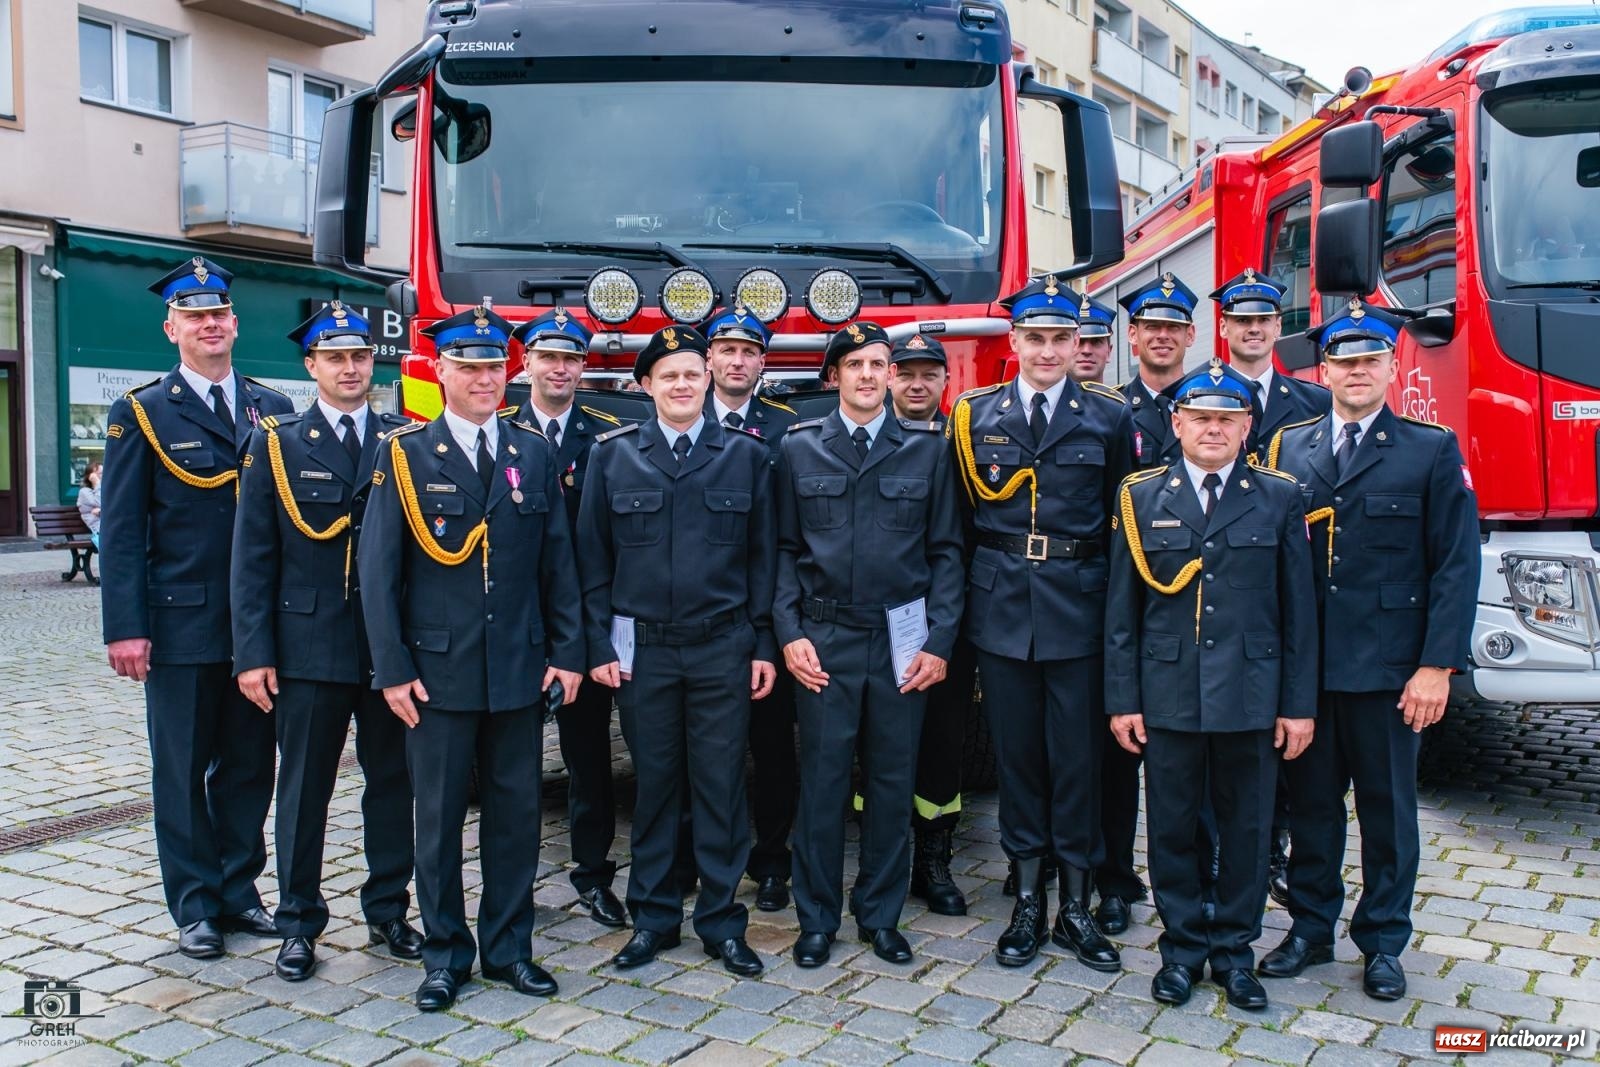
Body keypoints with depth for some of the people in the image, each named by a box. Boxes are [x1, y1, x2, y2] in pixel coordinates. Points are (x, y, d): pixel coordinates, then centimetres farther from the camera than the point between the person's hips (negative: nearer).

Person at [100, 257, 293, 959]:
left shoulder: (274, 410, 8)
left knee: (250, 767, 11)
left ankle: (239, 893, 26)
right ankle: (195, 907, 21)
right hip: (179, 625, -3)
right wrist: (125, 627, -12)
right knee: (182, 771, 8)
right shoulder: (141, 414, -1)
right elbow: (121, 531, -4)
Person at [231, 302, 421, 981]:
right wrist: (253, 654, -7)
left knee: (392, 781, 11)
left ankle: (388, 911, 26)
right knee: (303, 789, 7)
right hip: (309, 647, -1)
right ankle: (299, 924, 22)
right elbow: (252, 559, -1)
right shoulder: (276, 446, 2)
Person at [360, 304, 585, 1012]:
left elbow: (558, 561, 7)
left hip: (520, 670, 2)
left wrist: (566, 653, 2)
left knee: (516, 812, 10)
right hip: (437, 669, -2)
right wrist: (393, 669, -8)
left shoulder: (535, 453, 6)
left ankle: (508, 947, 25)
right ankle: (445, 953, 23)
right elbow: (378, 569, -3)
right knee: (439, 817, 8)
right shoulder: (404, 455, -1)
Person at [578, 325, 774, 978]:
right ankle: (653, 918, 22)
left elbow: (762, 556, 5)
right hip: (642, 647, 0)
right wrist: (599, 644, 0)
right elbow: (593, 557, 5)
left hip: (723, 647, 0)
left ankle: (722, 920, 18)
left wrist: (764, 645, 1)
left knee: (721, 783, 5)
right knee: (654, 783, 8)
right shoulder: (613, 455, 4)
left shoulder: (747, 454, 3)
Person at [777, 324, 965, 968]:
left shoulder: (928, 449, 4)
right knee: (822, 781, 3)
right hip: (824, 641, 0)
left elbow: (946, 551, 4)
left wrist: (940, 642, -4)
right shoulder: (800, 448, 6)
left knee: (892, 782, 8)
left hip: (902, 640, 1)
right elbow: (785, 549, 6)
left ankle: (880, 915, 24)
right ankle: (817, 918, 19)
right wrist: (789, 634, -4)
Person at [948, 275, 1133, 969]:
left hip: (1078, 607, -1)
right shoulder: (974, 414, 6)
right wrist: (967, 594, 3)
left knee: (1078, 757, 4)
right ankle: (1027, 904, 21)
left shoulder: (1109, 416, 3)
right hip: (1002, 606, 1)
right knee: (1017, 755, 8)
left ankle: (1076, 908, 18)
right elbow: (960, 516, 8)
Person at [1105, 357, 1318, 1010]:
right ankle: (1183, 945, 24)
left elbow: (1298, 609, 3)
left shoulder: (1279, 499, 4)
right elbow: (1122, 609, 3)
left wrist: (1299, 704, 0)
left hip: (1251, 696, 0)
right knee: (1173, 826, 8)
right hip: (1168, 694, 0)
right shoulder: (1141, 498, 4)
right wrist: (1122, 700, -1)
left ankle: (1234, 948, 25)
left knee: (1246, 827, 9)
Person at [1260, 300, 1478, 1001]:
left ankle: (1383, 942, 26)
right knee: (1310, 803, 12)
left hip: (1387, 668, -2)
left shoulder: (1432, 451, 0)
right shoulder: (1287, 448, 7)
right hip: (1302, 666, 2)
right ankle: (1310, 928, 27)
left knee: (1387, 808, 10)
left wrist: (1437, 666, -11)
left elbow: (1455, 567, -4)